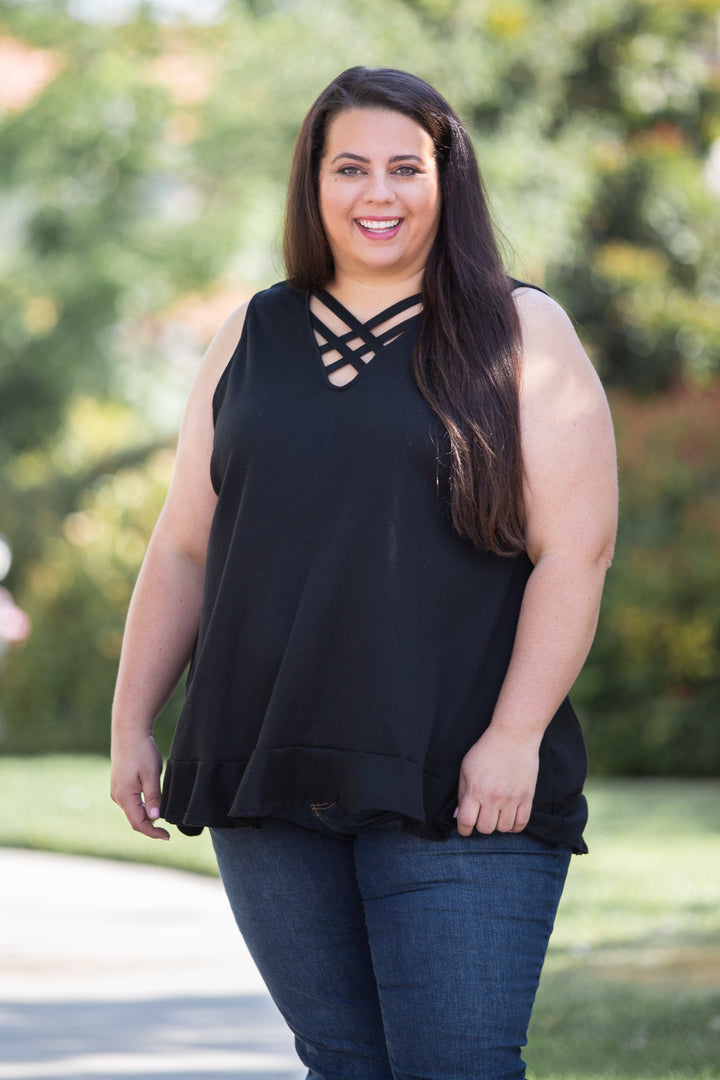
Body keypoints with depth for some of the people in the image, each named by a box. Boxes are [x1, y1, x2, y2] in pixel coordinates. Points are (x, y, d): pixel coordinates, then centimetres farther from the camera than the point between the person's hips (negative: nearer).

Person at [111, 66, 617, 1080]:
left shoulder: (520, 336, 3)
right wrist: (132, 723, 11)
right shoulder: (251, 340, 15)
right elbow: (182, 550, 18)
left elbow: (575, 550, -5)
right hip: (267, 785, 4)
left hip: (455, 789, -4)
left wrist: (514, 738, -14)